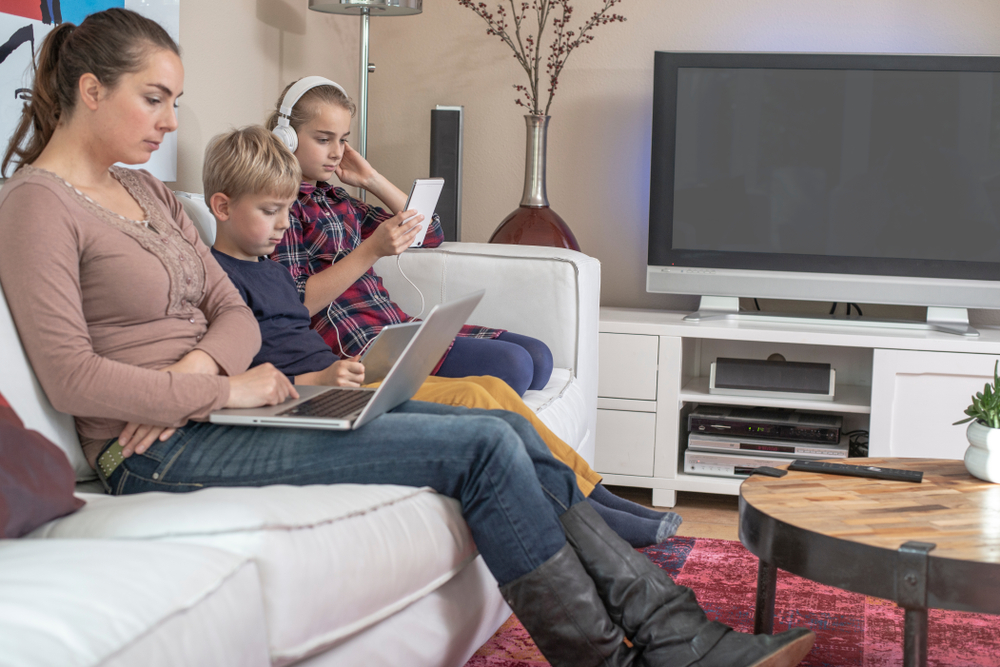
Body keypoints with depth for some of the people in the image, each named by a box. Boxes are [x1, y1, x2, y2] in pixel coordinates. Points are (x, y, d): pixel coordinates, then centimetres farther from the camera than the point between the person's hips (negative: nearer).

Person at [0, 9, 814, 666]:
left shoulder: (146, 191, 18)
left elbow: (235, 314, 13)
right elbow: (72, 380, -17)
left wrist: (197, 366, -9)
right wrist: (219, 391, -16)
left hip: (211, 403, 8)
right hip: (157, 452, -8)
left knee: (511, 431, -6)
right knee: (483, 446, -19)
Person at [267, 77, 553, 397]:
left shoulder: (333, 198, 23)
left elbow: (431, 233, 28)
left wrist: (371, 179, 19)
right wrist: (371, 250, -21)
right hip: (355, 343, -9)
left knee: (538, 356, -4)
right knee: (511, 365, -22)